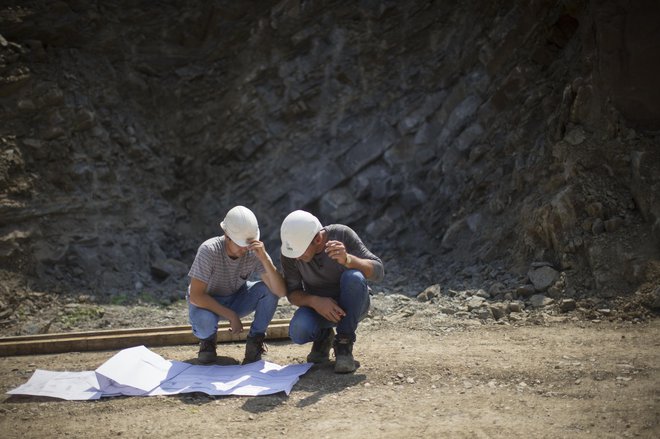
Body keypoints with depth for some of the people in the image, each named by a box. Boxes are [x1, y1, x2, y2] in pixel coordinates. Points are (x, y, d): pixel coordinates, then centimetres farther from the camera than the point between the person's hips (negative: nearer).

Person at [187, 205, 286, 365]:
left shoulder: (255, 252, -23)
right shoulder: (209, 250, -31)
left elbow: (281, 292, -31)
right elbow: (195, 296, -30)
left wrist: (264, 258, -43)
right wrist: (230, 315, -29)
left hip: (236, 299, 3)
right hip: (207, 303, -3)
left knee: (269, 289, -24)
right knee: (204, 319, -37)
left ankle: (254, 342, -4)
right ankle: (208, 339, 2)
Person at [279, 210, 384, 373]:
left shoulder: (342, 234, -22)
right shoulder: (290, 251, -16)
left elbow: (377, 272, -24)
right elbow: (292, 292, -10)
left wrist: (347, 260, -43)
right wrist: (315, 302, -32)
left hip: (352, 305, -1)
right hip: (317, 305, 1)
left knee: (354, 277, -35)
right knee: (298, 332, -32)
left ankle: (344, 345, -19)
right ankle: (323, 336, 6)